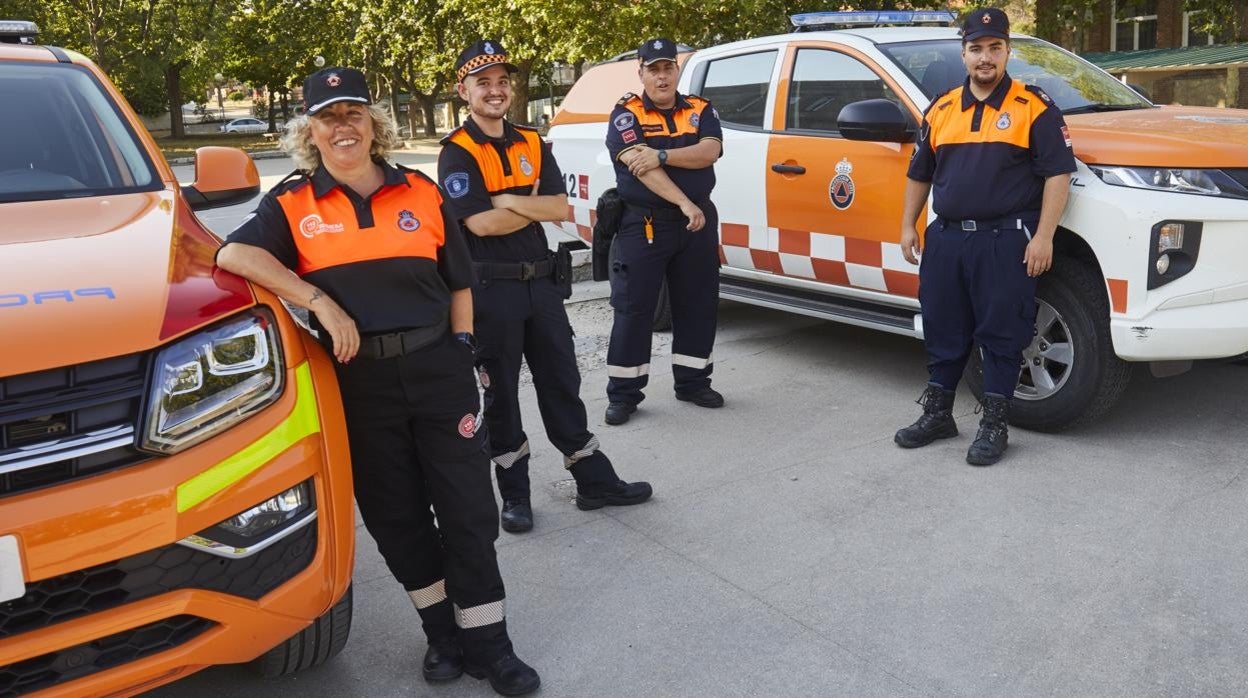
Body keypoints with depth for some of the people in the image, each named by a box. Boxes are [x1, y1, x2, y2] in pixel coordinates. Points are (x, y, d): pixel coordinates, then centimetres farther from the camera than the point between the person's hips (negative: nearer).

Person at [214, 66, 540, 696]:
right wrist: (320, 301, -21)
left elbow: (458, 284, 10)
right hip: (358, 380, 0)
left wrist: (460, 356, 3)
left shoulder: (422, 193, 7)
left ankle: (488, 643, 15)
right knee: (395, 515, 9)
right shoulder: (293, 203, 3)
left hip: (438, 368, 0)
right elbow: (233, 254, -14)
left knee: (467, 508, 2)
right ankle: (443, 632, 27)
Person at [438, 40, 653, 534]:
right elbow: (480, 223, -18)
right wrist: (535, 207, -7)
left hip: (541, 282, 5)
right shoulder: (457, 152, -7)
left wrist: (509, 202, -13)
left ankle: (594, 480, 22)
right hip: (490, 288, -5)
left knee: (562, 385, 12)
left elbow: (560, 208, -1)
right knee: (501, 395, 6)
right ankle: (514, 494, 19)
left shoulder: (532, 145, 10)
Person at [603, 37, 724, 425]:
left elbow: (709, 152, -10)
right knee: (633, 309, -1)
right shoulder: (626, 114, -2)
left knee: (698, 306, 9)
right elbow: (641, 168, -16)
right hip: (643, 225, -4)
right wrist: (684, 204, -23)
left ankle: (693, 382, 23)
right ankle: (623, 393, 7)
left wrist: (662, 155, -22)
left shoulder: (700, 111, 9)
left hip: (698, 223, 4)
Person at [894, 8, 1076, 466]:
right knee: (943, 330, 11)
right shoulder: (940, 110, 13)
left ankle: (995, 425, 10)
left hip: (1005, 241, -4)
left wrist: (1043, 237, -13)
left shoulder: (1033, 108, -1)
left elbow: (1058, 173, -5)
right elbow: (919, 174, 19)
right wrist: (908, 225, 11)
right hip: (945, 238, 5)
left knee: (1001, 334, 0)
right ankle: (937, 413, 25)